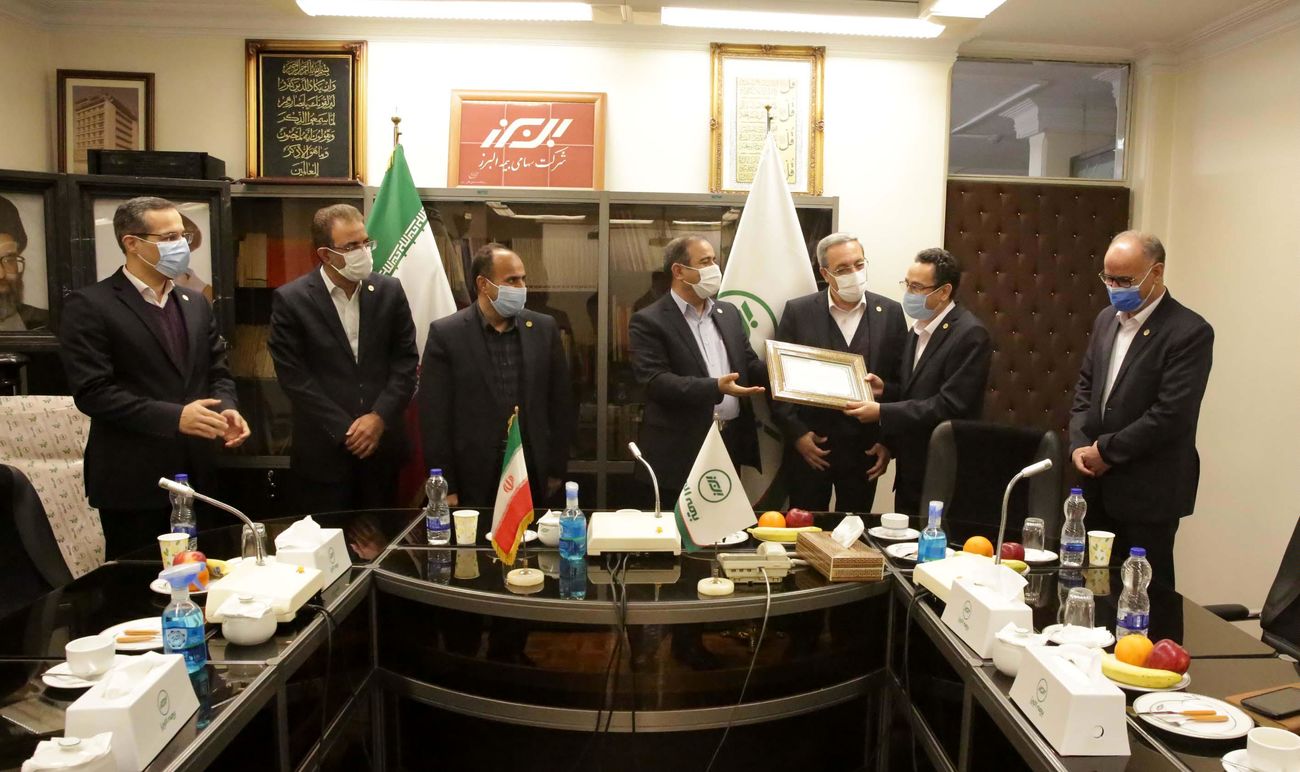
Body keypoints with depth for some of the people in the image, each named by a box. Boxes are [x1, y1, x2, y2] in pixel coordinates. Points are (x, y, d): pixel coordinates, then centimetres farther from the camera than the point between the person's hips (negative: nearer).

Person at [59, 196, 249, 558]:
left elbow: (217, 372, 13)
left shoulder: (196, 304, 12)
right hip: (133, 480, -5)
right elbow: (92, 391, -15)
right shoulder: (89, 306, -8)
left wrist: (226, 408, -9)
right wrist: (173, 417, -23)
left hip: (194, 473, 6)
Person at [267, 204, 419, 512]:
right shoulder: (291, 300, -6)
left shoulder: (390, 291, 3)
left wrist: (379, 417, -8)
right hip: (323, 450, -2)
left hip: (382, 445, 3)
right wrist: (345, 430, -11)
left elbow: (406, 362, 3)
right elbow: (294, 377, -8)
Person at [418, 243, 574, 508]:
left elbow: (561, 404, 7)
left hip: (536, 479, 3)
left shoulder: (544, 328, 4)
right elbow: (435, 418, -5)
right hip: (473, 483, -2)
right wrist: (445, 488, -7)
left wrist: (556, 471, 6)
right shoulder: (445, 333, -5)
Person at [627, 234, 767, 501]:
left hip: (731, 443, 6)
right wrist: (715, 388, -27)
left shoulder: (729, 313, 14)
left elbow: (749, 365, 14)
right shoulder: (648, 321, -7)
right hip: (680, 451, -6)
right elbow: (656, 382, -17)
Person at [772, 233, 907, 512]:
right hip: (809, 447, -1)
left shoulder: (891, 313, 2)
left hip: (865, 449, 1)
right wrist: (796, 434, -9)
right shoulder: (798, 312, -2)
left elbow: (902, 383, 4)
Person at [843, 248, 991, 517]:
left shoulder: (969, 334, -16)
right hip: (909, 469, 8)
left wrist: (881, 412, -21)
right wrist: (885, 388, -1)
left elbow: (949, 406, -22)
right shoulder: (918, 330, 11)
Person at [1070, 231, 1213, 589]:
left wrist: (1107, 451, -14)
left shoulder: (1190, 331, -13)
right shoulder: (1107, 318, 9)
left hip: (1149, 489, -6)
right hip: (1099, 481, 6)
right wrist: (1079, 445, -1)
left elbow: (1171, 414, -19)